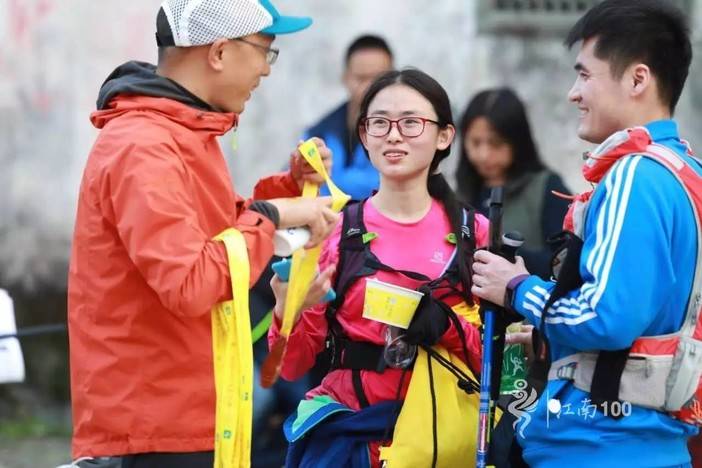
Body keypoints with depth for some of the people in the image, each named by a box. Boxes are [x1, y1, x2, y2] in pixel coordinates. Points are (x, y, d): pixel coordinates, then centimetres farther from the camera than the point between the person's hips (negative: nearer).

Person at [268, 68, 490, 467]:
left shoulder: (474, 233, 1)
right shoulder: (332, 230, -2)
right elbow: (293, 366, 0)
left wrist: (446, 327, -17)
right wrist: (289, 311, -20)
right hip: (350, 427, -1)